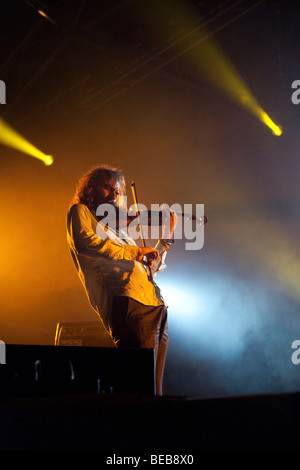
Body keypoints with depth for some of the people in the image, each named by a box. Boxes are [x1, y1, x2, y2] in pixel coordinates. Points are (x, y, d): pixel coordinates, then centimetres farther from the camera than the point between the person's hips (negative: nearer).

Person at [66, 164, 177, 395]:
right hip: (128, 301, -8)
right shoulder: (80, 212, 13)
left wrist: (168, 236, 30)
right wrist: (135, 252, -11)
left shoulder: (117, 227, 31)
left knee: (154, 387, 2)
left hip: (157, 307, 8)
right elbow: (84, 240, -12)